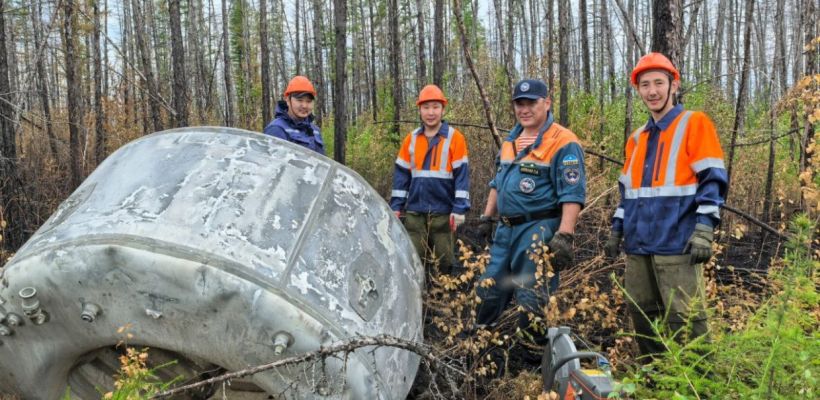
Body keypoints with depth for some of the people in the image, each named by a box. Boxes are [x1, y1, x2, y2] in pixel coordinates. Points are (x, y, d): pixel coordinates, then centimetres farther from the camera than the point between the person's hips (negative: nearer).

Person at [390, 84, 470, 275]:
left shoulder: (455, 138, -3)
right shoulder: (411, 139, 9)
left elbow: (462, 175, -6)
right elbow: (401, 174, 10)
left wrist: (459, 209, -12)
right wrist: (396, 206, 5)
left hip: (442, 212, -3)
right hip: (414, 212, 3)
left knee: (444, 262, 5)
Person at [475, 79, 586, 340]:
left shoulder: (563, 143, -12)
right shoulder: (510, 141, 15)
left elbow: (572, 194, -18)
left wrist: (564, 237, -25)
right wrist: (486, 218, 20)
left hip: (539, 231, -8)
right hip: (505, 230, 8)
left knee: (532, 302, -4)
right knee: (487, 292, 15)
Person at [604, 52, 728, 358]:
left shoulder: (694, 124, 0)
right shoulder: (637, 138, 20)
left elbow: (712, 180, -8)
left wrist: (704, 229, -18)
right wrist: (616, 231, 18)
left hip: (677, 244, -7)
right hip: (638, 245, 7)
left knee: (684, 321, -6)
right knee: (642, 317, 12)